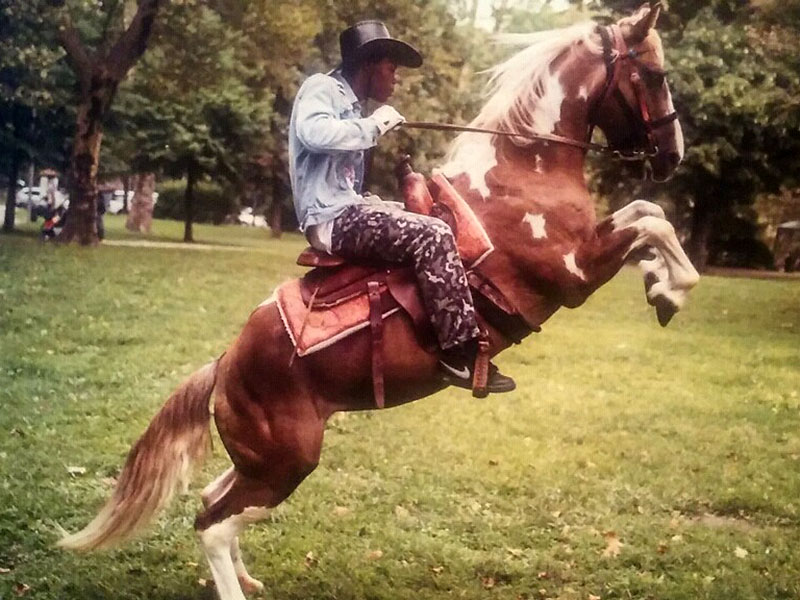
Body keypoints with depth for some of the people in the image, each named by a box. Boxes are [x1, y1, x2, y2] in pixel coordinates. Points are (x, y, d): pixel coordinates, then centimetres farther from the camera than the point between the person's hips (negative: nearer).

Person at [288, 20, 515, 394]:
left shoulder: (350, 106, 25)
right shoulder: (322, 88, -2)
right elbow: (313, 133, -26)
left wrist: (374, 202, 10)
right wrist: (372, 126, -14)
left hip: (347, 211, 11)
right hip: (331, 218, -11)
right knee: (433, 236, -24)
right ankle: (461, 354, -24)